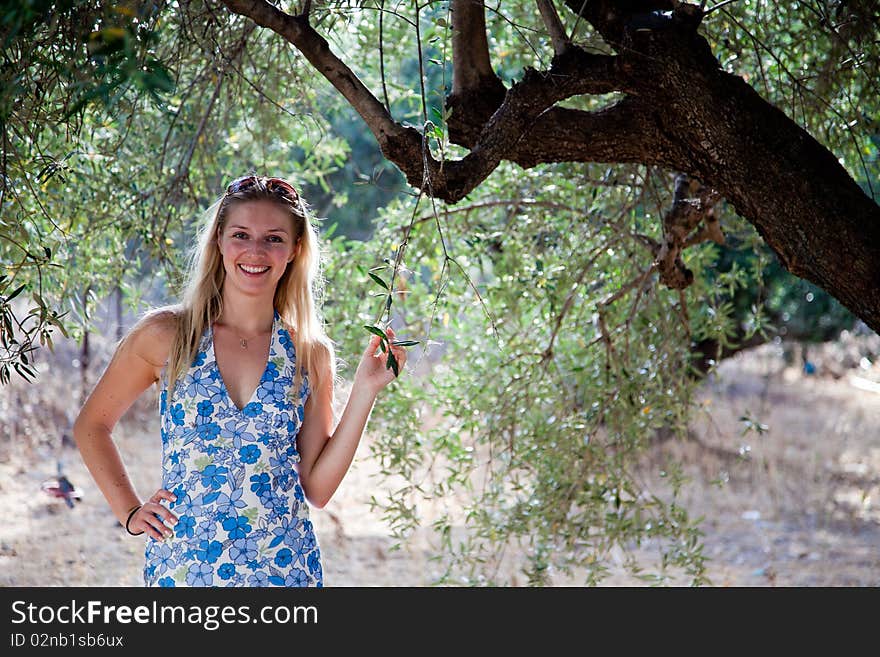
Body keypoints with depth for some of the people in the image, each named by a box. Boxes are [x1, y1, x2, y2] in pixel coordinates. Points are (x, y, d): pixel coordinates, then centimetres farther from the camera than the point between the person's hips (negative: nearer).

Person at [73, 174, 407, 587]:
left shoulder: (311, 355, 1)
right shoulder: (165, 336, -3)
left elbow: (316, 489, 0)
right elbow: (91, 425, 10)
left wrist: (365, 389, -4)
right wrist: (130, 512, 1)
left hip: (283, 568, 1)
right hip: (181, 565, -1)